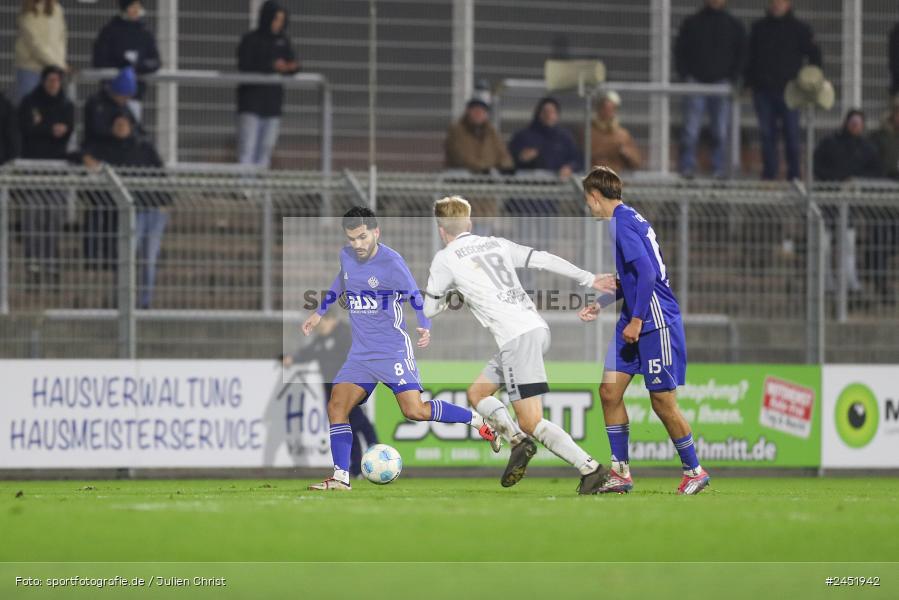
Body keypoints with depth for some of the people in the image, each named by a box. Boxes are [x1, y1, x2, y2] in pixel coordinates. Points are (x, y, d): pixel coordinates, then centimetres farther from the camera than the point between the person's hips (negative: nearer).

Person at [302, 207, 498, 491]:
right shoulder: (346, 256, 4)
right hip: (360, 354, 6)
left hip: (393, 350, -6)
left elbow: (415, 297, -6)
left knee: (415, 410, -16)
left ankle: (478, 422, 2)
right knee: (336, 406, -7)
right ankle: (340, 478, -5)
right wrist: (319, 312, 31)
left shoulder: (391, 261, -14)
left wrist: (424, 326, -23)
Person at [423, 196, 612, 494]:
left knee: (531, 422, -8)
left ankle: (591, 470, -16)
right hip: (537, 326, 8)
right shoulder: (497, 244, 19)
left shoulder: (445, 259, 4)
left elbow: (429, 310, 13)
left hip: (516, 337, -8)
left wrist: (445, 301, 36)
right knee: (477, 393, 19)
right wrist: (589, 279, 14)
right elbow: (544, 260, 13)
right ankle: (518, 441, 0)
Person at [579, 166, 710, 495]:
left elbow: (647, 273, -24)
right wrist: (600, 304, 24)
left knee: (662, 401, -3)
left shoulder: (622, 224, -16)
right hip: (635, 321, 10)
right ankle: (620, 472, 7)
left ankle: (694, 470, 12)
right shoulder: (625, 219, 14)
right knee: (609, 390, 3)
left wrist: (637, 320, -21)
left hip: (656, 322, -10)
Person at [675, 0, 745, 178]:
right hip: (696, 83, -1)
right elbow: (680, 52, 9)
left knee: (721, 132, -2)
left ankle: (719, 168, 3)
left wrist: (732, 79, -1)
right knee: (691, 130, -7)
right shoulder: (691, 23, 7)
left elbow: (741, 54, 10)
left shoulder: (734, 25, 8)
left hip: (721, 84, 1)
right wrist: (686, 75, -3)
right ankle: (687, 167, -4)